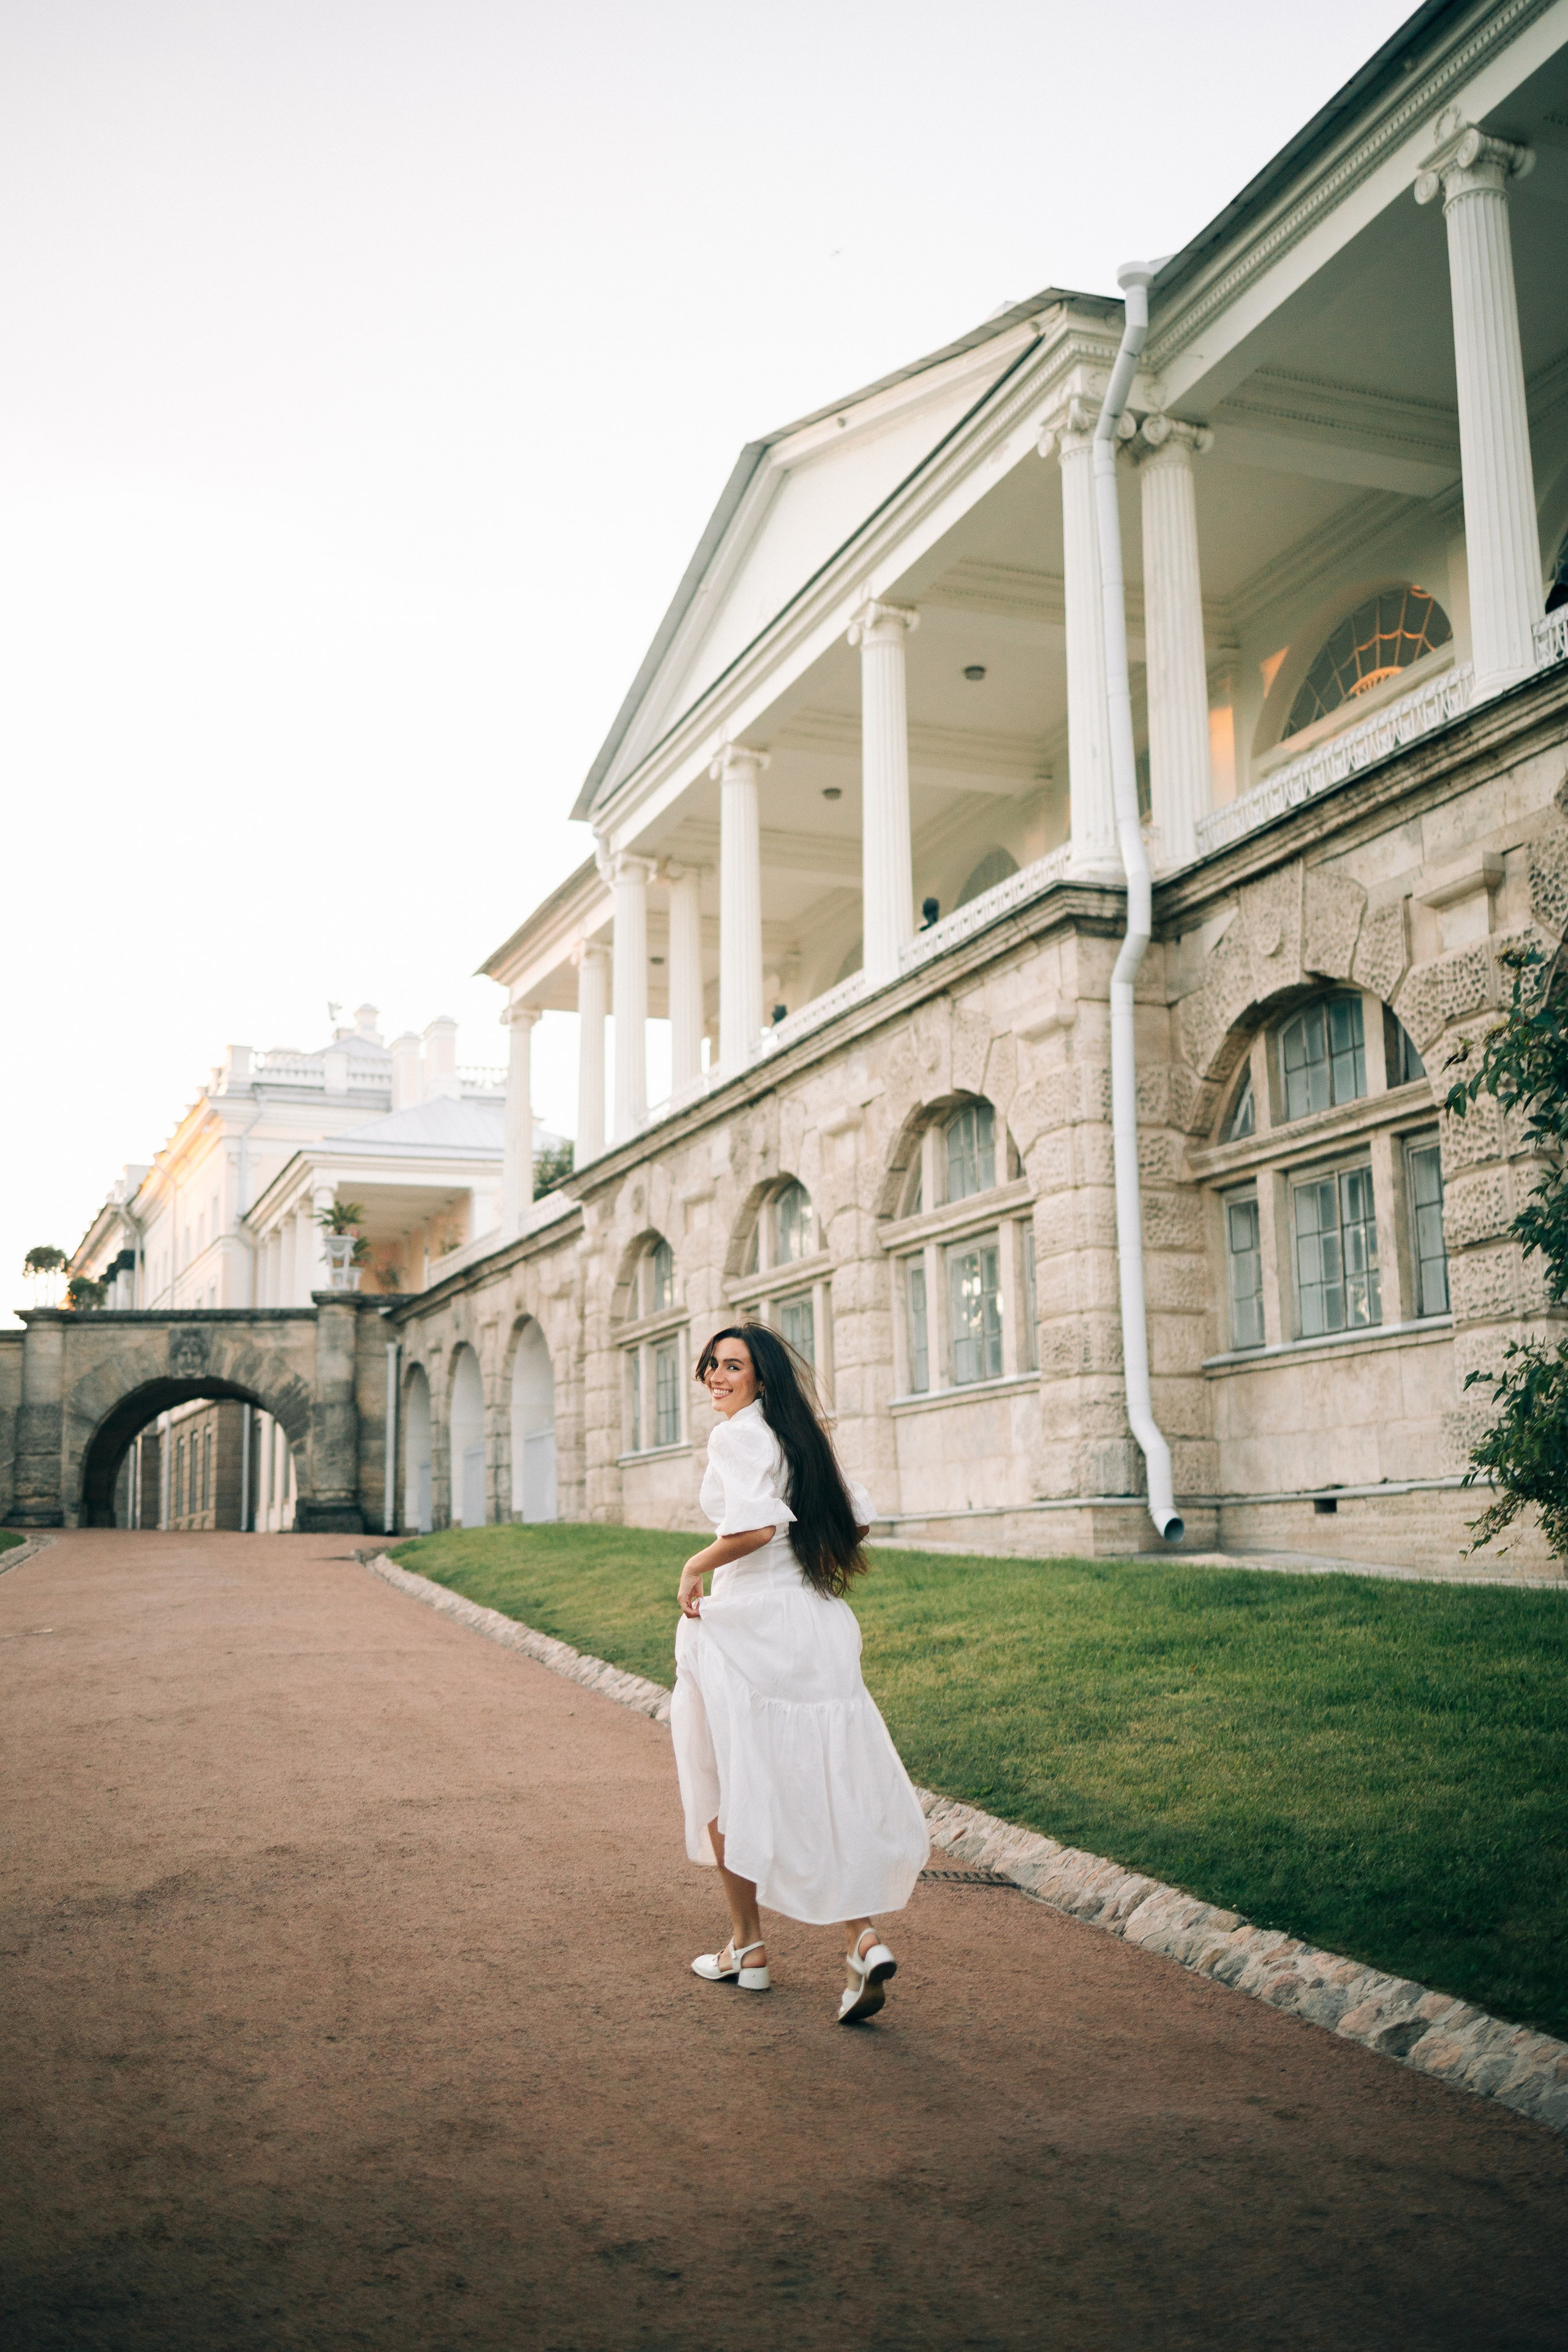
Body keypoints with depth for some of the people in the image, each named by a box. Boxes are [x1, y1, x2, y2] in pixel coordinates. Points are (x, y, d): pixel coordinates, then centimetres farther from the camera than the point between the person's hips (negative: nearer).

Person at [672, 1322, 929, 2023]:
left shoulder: (738, 1435, -12)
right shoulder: (803, 1434, 12)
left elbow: (755, 1525, -26)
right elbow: (858, 1520, 16)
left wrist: (694, 1566, -11)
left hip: (746, 1624, -7)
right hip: (819, 1624, 7)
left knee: (727, 1781, 10)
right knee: (819, 1780, 9)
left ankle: (747, 1948, 19)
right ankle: (862, 1937, -5)